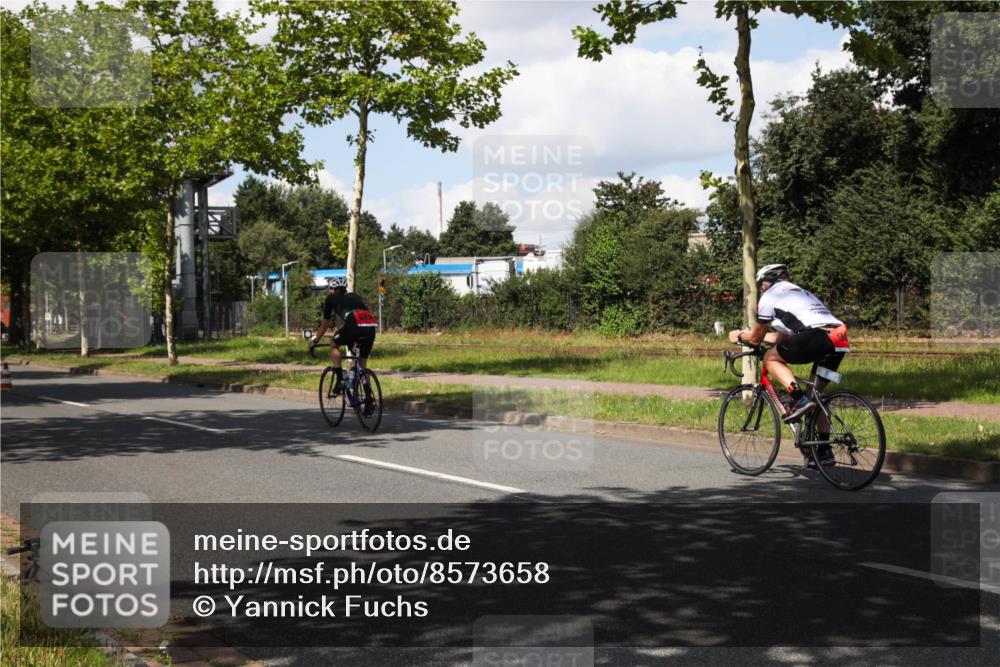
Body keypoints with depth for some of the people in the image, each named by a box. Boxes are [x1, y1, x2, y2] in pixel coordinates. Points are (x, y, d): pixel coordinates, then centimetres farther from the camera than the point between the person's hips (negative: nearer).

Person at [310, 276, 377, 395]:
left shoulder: (332, 298, 25)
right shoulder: (355, 296, 37)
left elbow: (325, 323, 32)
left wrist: (315, 341, 46)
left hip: (354, 325, -5)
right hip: (371, 328, 5)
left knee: (334, 345, 22)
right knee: (362, 364, 18)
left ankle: (340, 379, 9)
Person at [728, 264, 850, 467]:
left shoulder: (770, 296, 13)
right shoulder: (800, 293, 37)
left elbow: (756, 338, 19)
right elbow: (785, 336, 43)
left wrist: (739, 336, 40)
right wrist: (749, 334, 53)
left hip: (818, 337, -8)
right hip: (840, 342, 8)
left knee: (770, 358, 11)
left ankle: (798, 398, -8)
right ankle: (824, 450, 19)